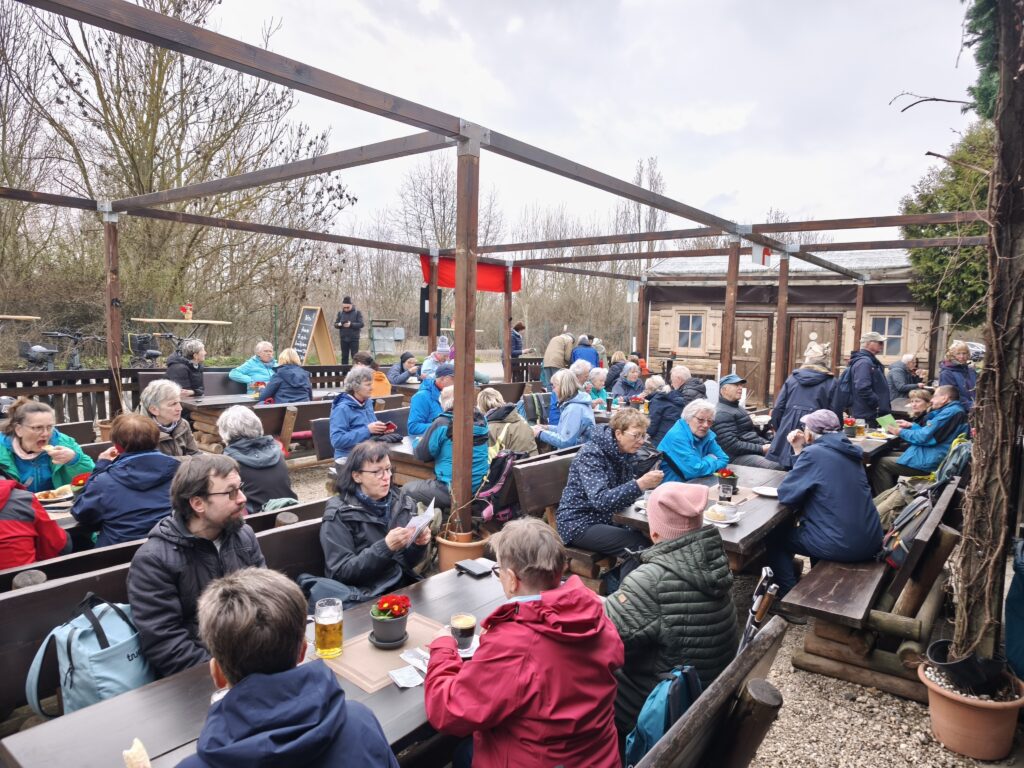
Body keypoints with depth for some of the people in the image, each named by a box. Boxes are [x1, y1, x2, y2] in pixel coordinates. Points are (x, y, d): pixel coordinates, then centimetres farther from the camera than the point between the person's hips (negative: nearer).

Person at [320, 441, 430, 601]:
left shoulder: (403, 504, 6)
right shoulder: (339, 515, -6)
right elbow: (340, 572, -11)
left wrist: (419, 545, -9)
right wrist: (386, 547, -21)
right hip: (362, 600, -5)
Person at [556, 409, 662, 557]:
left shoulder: (625, 452, 4)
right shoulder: (591, 454, -20)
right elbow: (601, 500, -30)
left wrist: (648, 483, -8)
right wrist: (641, 484, -38)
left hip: (607, 518, 8)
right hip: (579, 523, -8)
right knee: (640, 545, -23)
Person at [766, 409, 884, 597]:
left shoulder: (814, 453, -15)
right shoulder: (846, 450, 9)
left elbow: (785, 494, -12)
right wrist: (800, 451, 12)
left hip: (841, 545, -8)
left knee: (774, 537, 13)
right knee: (798, 528, 33)